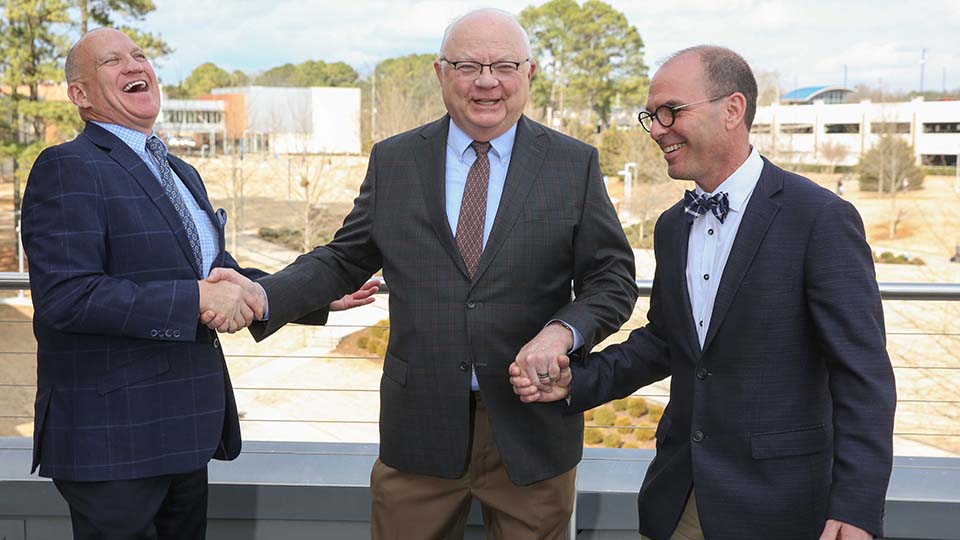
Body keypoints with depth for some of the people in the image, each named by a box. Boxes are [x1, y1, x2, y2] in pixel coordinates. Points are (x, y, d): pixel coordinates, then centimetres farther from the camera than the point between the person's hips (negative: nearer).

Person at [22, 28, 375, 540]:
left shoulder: (182, 174, 17)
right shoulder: (68, 169, -12)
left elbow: (220, 271, 21)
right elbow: (65, 296, -22)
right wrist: (196, 300, -25)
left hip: (186, 430, 8)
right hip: (111, 436, -8)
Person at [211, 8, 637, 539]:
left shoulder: (575, 164, 1)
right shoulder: (392, 160, 4)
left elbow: (612, 277, 1)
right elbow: (344, 260, 7)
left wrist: (564, 331, -18)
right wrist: (261, 296, -9)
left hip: (531, 427, 0)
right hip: (419, 424, 1)